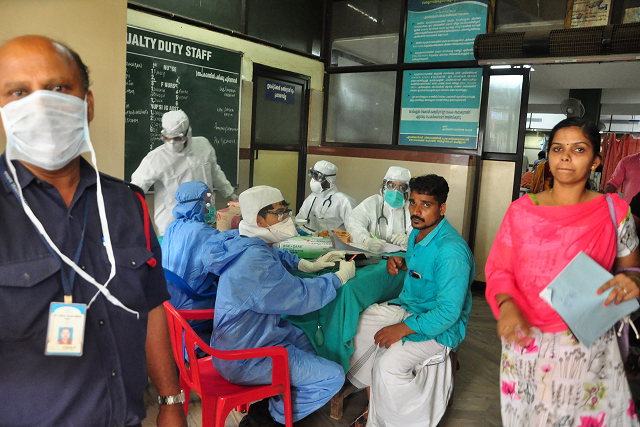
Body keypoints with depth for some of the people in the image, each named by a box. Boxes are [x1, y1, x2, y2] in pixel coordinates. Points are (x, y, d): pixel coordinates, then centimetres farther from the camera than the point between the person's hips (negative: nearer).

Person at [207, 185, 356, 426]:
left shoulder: (248, 244, 1)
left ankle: (271, 405, 25)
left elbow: (279, 256, 22)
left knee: (307, 339, 27)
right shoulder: (256, 262, -30)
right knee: (333, 377, -7)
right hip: (245, 361, -10)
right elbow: (302, 297, -24)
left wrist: (310, 265, 8)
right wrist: (340, 277, -11)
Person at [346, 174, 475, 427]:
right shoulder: (417, 232, 3)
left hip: (439, 327, -9)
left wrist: (403, 329, -24)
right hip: (406, 307, 9)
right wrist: (402, 264, 2)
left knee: (388, 365, -30)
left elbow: (449, 312, -27)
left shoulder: (451, 250, -27)